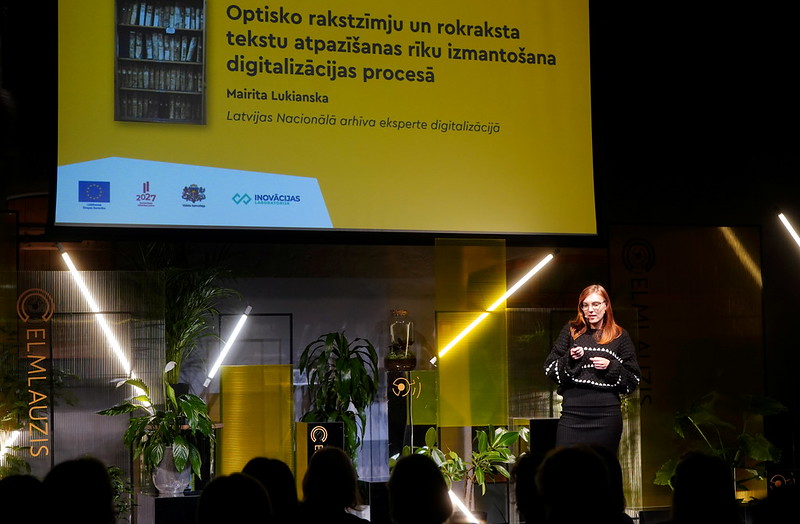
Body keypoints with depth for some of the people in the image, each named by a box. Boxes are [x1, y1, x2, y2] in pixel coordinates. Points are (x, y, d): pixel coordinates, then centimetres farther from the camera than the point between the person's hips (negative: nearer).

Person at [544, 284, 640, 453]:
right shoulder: (571, 331, 12)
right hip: (573, 412, 0)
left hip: (606, 414, 0)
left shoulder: (620, 336, 10)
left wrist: (611, 367, -7)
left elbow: (633, 380, 9)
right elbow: (549, 368, 9)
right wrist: (569, 359, -8)